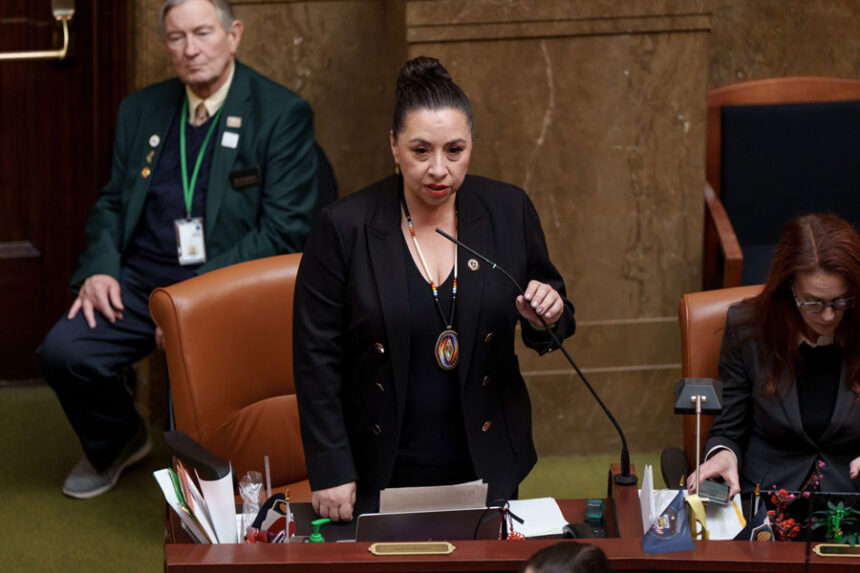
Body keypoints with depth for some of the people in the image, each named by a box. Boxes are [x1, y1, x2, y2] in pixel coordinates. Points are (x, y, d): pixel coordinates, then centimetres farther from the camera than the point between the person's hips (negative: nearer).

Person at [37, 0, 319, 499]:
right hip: (141, 279, 5)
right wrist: (100, 267, -1)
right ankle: (118, 440, 16)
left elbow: (285, 229, -10)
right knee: (64, 352, -17)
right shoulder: (141, 111, 15)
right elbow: (112, 204, 22)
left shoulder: (283, 115, -3)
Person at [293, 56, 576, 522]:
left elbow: (547, 336, 10)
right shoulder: (344, 227, -9)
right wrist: (331, 472, -12)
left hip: (485, 467, 2)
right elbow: (317, 359, -7)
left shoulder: (507, 212, -1)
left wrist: (546, 317, -14)